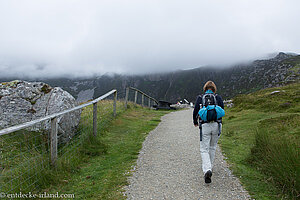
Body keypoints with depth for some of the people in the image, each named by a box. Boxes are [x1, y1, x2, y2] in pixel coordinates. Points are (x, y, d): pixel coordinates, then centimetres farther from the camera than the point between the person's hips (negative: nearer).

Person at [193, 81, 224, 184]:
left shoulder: (200, 98, 5)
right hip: (217, 125, 2)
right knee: (212, 147, 20)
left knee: (204, 149, 1)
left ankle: (207, 170, -19)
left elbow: (195, 111, 4)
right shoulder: (218, 97, 7)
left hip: (205, 126, -2)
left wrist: (195, 122, 22)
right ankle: (210, 167, 32)